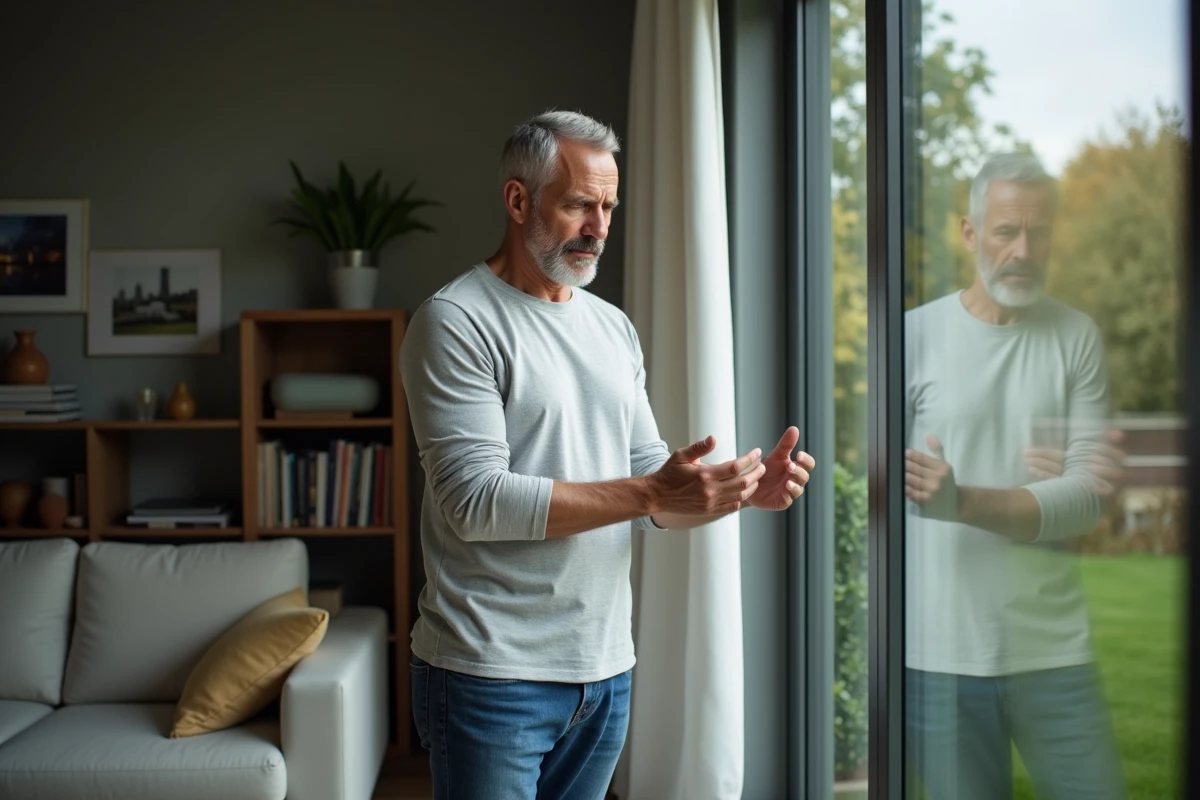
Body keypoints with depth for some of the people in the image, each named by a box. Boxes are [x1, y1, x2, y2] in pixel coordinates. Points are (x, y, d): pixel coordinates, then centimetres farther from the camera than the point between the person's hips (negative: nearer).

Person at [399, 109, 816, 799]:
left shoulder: (614, 327, 11)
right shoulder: (456, 320, -10)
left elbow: (652, 485, 10)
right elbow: (475, 501, -19)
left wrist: (746, 491, -9)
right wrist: (648, 494, -23)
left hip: (607, 668, 6)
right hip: (494, 674, -6)